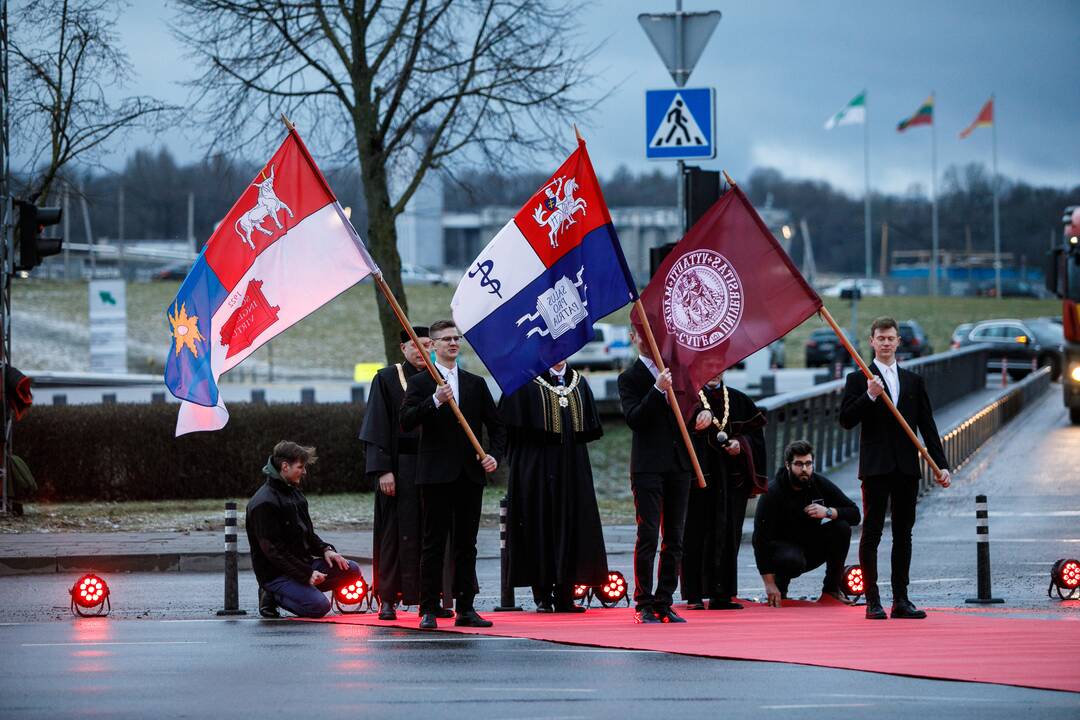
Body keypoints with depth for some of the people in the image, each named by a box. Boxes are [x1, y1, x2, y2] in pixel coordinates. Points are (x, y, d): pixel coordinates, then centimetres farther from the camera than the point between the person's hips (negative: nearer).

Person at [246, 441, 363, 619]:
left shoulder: (294, 492, 15)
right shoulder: (264, 503, -17)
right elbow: (272, 550, -20)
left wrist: (325, 549, 2)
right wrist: (306, 574, -23)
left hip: (304, 562, 9)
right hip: (276, 573, -9)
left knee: (352, 570, -1)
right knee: (319, 606, -26)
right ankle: (272, 596, -4)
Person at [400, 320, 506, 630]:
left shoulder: (476, 384, 14)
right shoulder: (419, 383, 2)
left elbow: (496, 426, 15)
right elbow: (406, 422, -11)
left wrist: (494, 455, -2)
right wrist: (435, 401, -23)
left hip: (470, 474, 4)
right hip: (436, 475, -4)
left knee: (467, 544, 6)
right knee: (433, 544, -3)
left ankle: (466, 609, 10)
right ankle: (428, 610, -2)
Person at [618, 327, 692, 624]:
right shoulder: (629, 377, 2)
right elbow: (634, 419, -12)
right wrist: (658, 390, -21)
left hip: (679, 464, 5)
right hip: (648, 466, -5)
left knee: (674, 538, 5)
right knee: (648, 536, -8)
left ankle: (664, 603, 9)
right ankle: (644, 605, -4)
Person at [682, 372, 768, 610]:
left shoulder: (738, 400, 13)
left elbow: (756, 432, 14)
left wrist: (741, 443, -5)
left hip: (732, 477, 4)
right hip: (699, 472, -4)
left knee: (728, 534, 3)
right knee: (698, 534, -4)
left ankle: (722, 594, 8)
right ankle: (695, 595, 0)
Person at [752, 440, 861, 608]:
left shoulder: (820, 484, -7)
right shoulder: (773, 493, -19)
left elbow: (854, 514, -5)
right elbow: (761, 538, -23)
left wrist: (828, 512, -27)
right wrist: (769, 584, -28)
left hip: (812, 547, 4)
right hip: (782, 545, -4)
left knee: (842, 528, -21)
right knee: (793, 561, -38)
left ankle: (831, 589, -8)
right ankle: (780, 589, -3)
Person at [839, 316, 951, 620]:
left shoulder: (913, 381, 14)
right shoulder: (858, 379, 3)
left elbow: (927, 425, 13)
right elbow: (846, 420, -6)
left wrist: (941, 464, 7)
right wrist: (869, 396, -19)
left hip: (907, 468, 4)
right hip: (876, 467, -4)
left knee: (903, 534, 6)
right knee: (871, 533, -4)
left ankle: (901, 599, 10)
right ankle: (872, 601, -4)